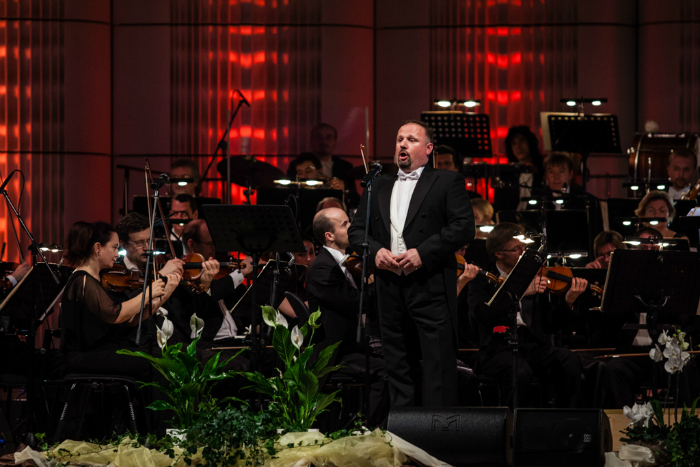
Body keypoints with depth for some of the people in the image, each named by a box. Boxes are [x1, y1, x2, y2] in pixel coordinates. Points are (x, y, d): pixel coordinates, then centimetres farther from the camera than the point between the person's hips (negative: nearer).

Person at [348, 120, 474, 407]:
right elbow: (356, 229, 16)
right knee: (398, 367, 9)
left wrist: (423, 253, -15)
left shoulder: (447, 183, 4)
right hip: (390, 288, 5)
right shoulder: (378, 187, 19)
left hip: (431, 287, -5)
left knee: (438, 368, -7)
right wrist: (375, 251, -5)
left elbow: (463, 227, -7)